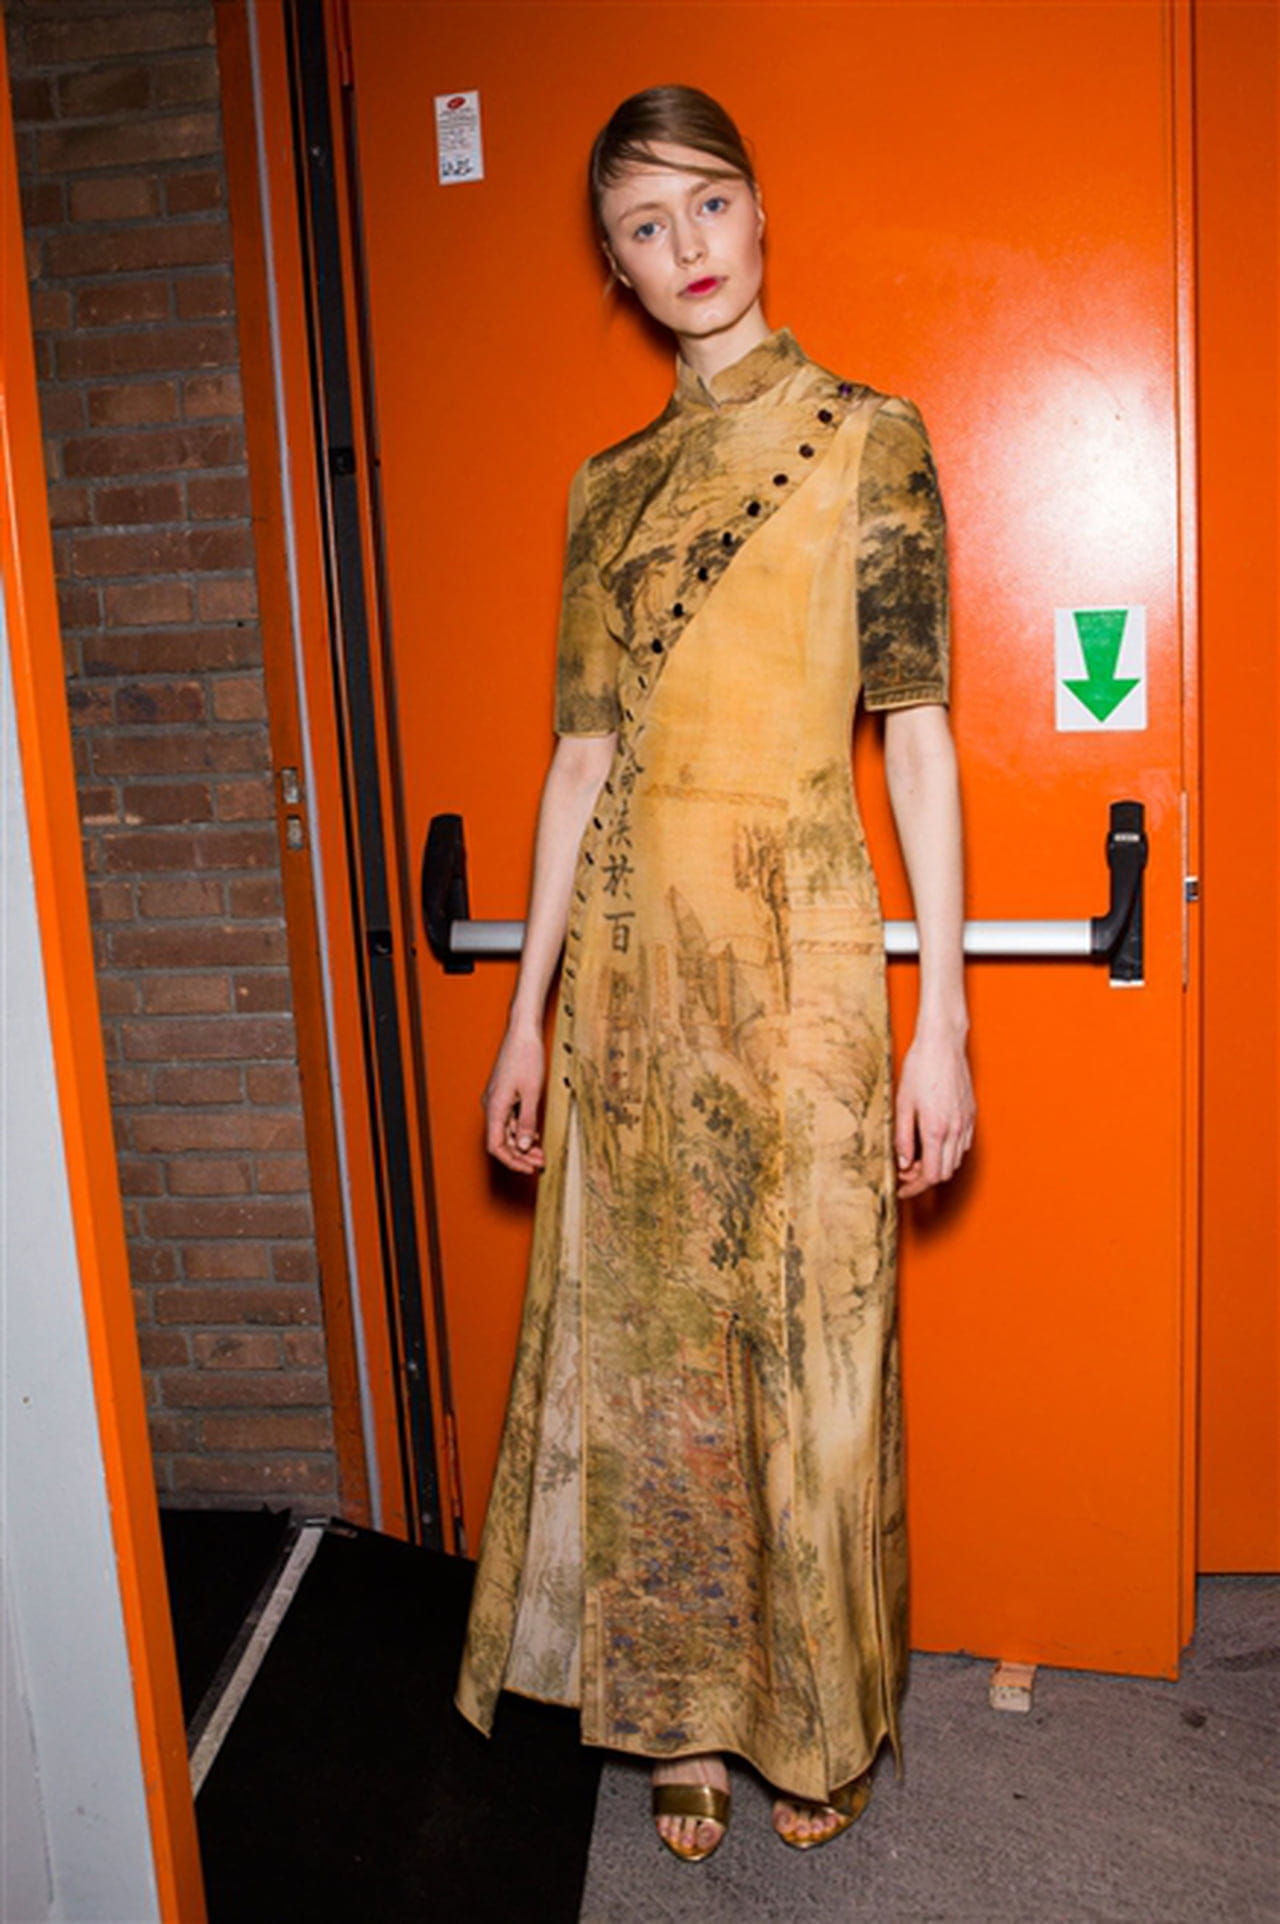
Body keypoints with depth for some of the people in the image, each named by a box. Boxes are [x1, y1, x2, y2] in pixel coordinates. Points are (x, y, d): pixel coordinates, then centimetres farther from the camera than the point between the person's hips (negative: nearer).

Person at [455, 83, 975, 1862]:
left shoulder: (865, 434, 0)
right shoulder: (610, 485, 12)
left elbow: (918, 734, -5)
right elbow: (584, 751, 10)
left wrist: (942, 1016, -10)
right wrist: (528, 1009, 8)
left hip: (799, 951, -4)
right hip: (632, 952, 4)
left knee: (810, 1338, 6)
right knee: (649, 1333, 10)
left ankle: (822, 1716, 29)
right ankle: (685, 1709, 30)